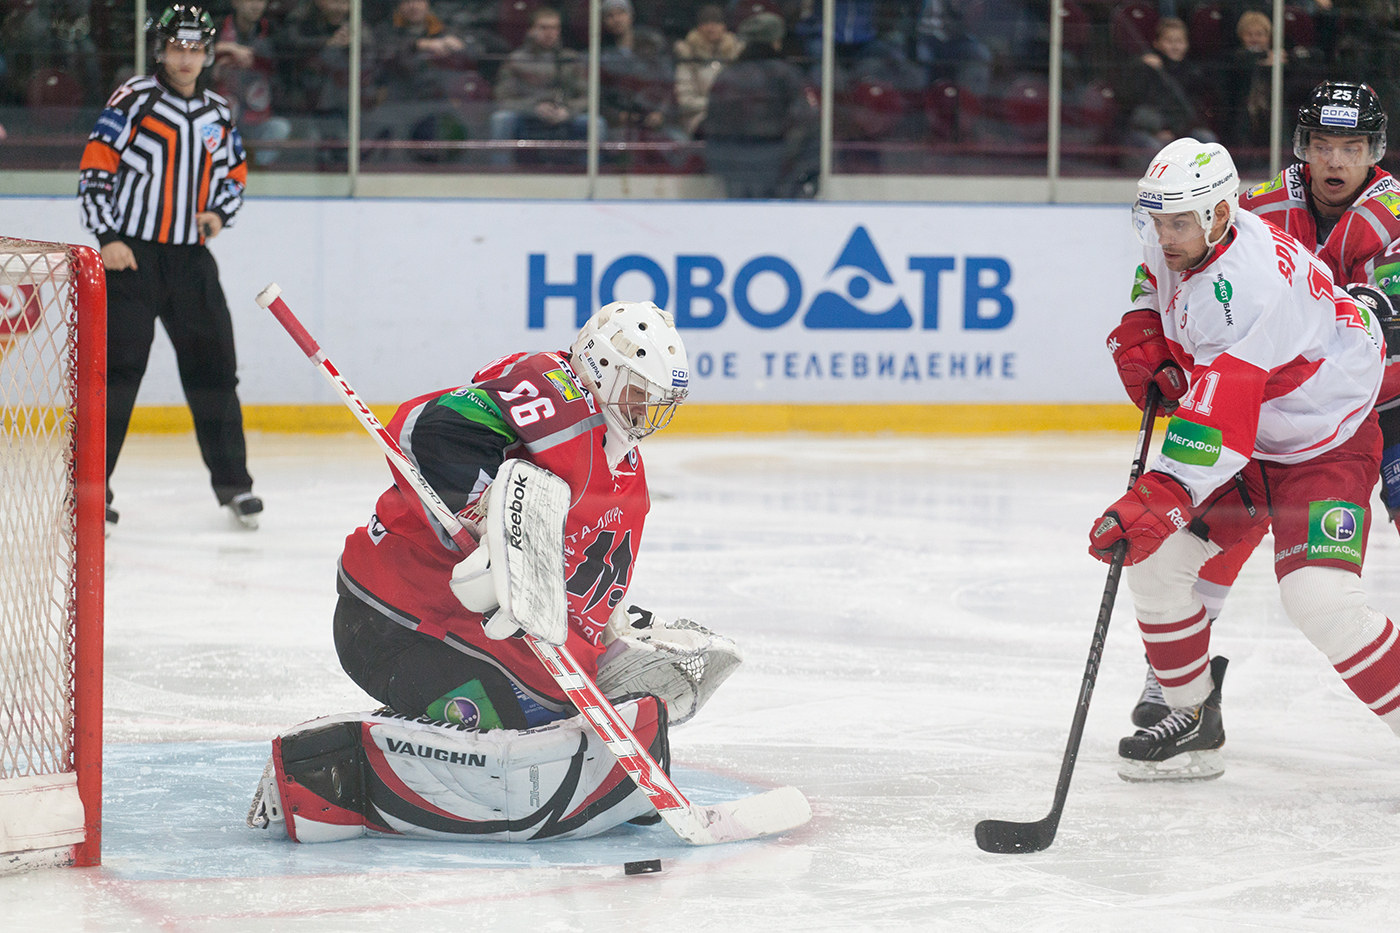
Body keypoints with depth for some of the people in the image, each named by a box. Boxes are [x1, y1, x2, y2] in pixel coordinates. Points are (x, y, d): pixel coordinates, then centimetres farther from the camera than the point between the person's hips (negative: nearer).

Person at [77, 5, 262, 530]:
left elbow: (234, 177, 23)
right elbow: (95, 169, -7)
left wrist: (219, 212, 1)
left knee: (213, 366, 4)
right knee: (119, 368, -8)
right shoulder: (133, 101, -4)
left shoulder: (218, 115, 12)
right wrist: (107, 237, -14)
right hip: (131, 255, -5)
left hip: (191, 259, 5)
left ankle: (232, 481, 13)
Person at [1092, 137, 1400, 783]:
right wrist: (1141, 335, 0)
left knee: (1318, 597, -26)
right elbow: (1158, 277, 20)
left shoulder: (1247, 283, -35)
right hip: (1245, 441, 9)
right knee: (1153, 558, -2)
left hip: (1325, 448, -9)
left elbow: (1218, 418, -42)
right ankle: (1194, 720, 14)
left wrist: (1156, 499, -50)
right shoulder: (1177, 243, -8)